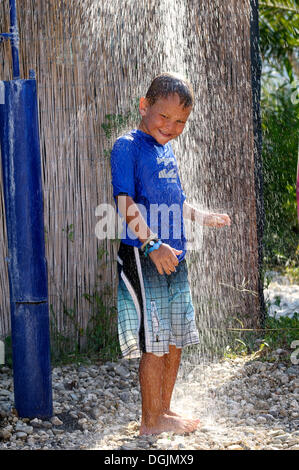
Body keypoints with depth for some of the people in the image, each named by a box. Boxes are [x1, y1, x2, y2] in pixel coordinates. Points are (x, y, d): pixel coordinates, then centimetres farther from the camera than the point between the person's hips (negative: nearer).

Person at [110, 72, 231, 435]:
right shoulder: (128, 146, -9)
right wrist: (152, 244, -27)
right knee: (154, 342, -5)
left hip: (174, 256, 9)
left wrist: (202, 217, 23)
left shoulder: (167, 151, 16)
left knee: (176, 337, 14)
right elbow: (125, 202, -19)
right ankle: (151, 420, 5)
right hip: (142, 257, -9)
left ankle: (164, 409, 27)